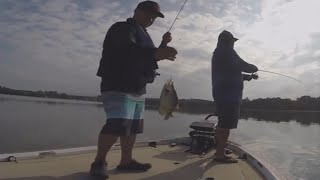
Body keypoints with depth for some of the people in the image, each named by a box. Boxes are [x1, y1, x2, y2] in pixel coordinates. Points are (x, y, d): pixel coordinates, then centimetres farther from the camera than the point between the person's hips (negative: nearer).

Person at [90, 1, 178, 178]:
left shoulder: (142, 34, 22)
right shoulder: (122, 28, -7)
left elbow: (148, 58, 28)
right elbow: (128, 50, -28)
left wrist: (163, 45, 14)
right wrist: (157, 52, -42)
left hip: (138, 89, 10)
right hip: (118, 87, -9)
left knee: (133, 127, 10)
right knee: (118, 125, -20)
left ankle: (126, 161, 21)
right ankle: (99, 162, -5)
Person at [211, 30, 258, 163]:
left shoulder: (218, 54, 24)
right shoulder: (226, 52, -7)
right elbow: (242, 66, -11)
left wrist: (249, 76, 28)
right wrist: (254, 68, 9)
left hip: (221, 93, 11)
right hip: (229, 94, -11)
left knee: (222, 124, 15)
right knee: (226, 125, -11)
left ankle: (219, 152, 23)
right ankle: (220, 154, -9)